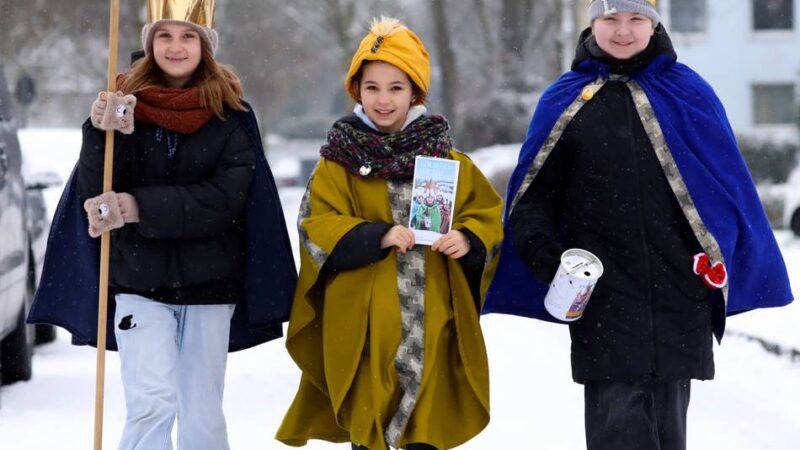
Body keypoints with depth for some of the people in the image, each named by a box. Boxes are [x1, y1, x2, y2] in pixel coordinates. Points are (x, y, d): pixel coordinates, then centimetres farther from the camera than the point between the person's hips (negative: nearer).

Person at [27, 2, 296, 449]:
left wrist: (139, 208, -23)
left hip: (209, 283, 0)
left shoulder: (231, 115, -3)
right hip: (139, 281, 0)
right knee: (152, 402, -14)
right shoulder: (126, 103, 0)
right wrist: (102, 134, -23)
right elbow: (97, 196, -5)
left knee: (203, 414, 7)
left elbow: (226, 199, -13)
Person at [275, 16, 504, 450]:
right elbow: (318, 228, -5)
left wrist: (468, 240, -12)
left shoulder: (449, 163, 8)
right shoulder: (339, 161, 2)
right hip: (363, 325, -1)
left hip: (431, 325, 2)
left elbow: (486, 215, 10)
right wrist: (376, 237, -20)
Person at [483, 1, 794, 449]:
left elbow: (730, 187, 8)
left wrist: (723, 259, -4)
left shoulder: (689, 93, 5)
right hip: (602, 297, -1)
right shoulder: (565, 102, 6)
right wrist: (541, 252, -7)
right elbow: (536, 191, 10)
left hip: (677, 293, 1)